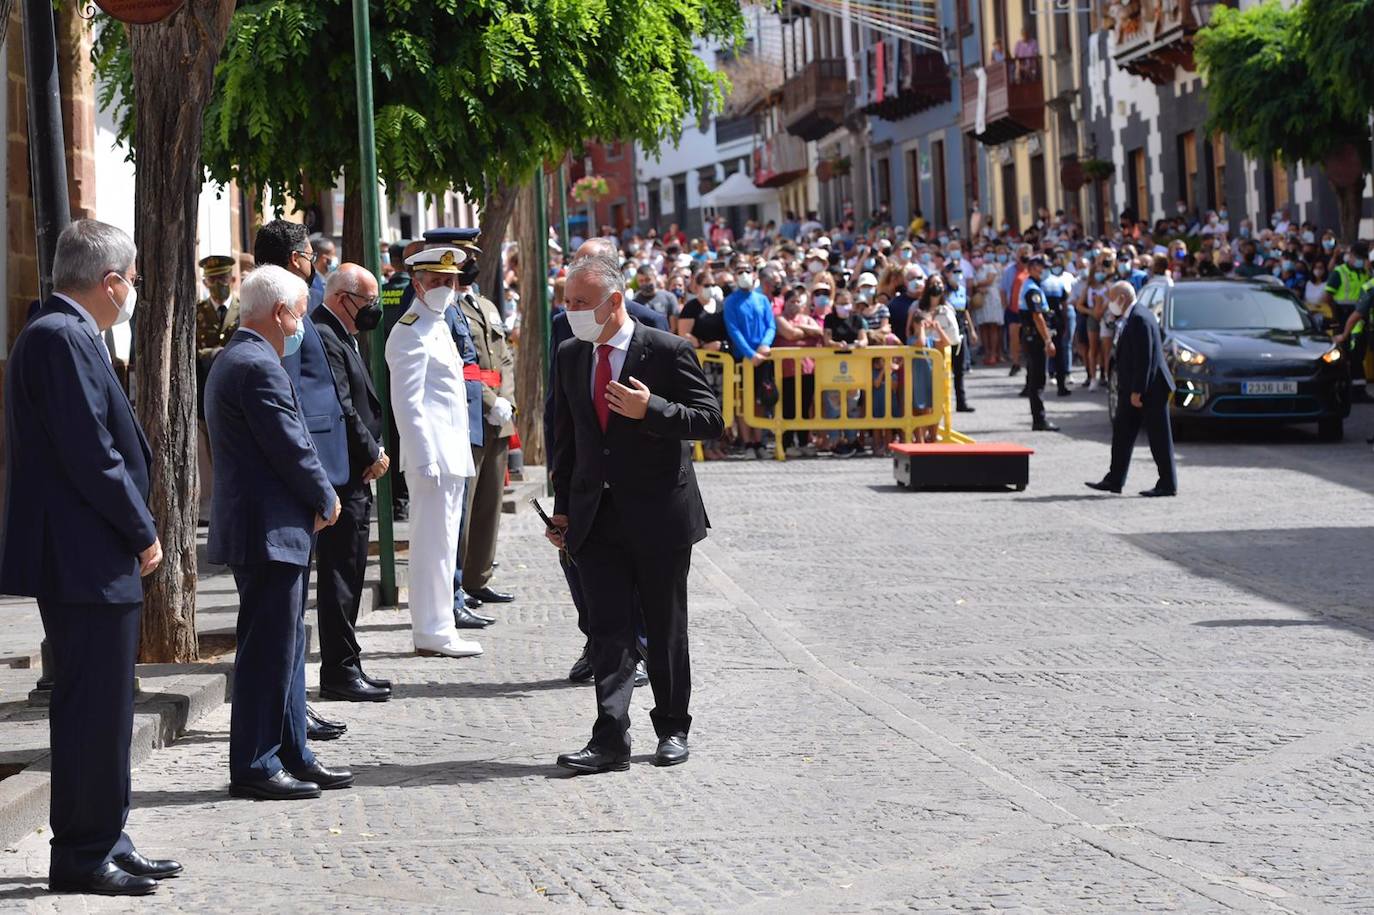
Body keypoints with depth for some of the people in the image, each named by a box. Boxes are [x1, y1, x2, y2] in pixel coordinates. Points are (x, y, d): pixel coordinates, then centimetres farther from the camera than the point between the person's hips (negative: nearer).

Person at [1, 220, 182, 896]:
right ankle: (81, 858, 2)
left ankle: (105, 843, 23)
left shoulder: (62, 334, 16)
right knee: (93, 710, -4)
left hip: (93, 561, 11)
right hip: (86, 561, -11)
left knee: (103, 708, 16)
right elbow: (91, 454, -22)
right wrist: (142, 533, -12)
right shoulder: (63, 339, -17)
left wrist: (135, 530, 13)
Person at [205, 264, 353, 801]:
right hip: (270, 530, -11)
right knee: (269, 650, -6)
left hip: (264, 529, 11)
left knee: (285, 647, 15)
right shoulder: (259, 367, -17)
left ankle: (291, 755, 21)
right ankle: (254, 766, -1)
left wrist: (316, 497, 9)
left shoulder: (232, 361, 17)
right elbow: (292, 449, -19)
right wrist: (326, 499, -4)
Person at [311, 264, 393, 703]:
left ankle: (344, 668, 20)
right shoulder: (323, 339, -16)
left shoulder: (341, 338, 18)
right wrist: (372, 455, -11)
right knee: (341, 575, -6)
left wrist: (376, 451, 8)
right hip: (342, 477, -11)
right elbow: (341, 409, -21)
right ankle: (340, 672, -2)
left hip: (355, 475, 11)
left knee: (348, 574, 14)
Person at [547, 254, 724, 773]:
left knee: (665, 628, 8)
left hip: (659, 516, -4)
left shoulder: (667, 351, -7)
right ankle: (610, 740, -7)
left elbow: (710, 421, -10)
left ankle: (673, 729, 21)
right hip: (596, 518, 4)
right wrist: (563, 508, 12)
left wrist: (652, 409, -24)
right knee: (608, 629, -3)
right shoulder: (571, 357, 9)